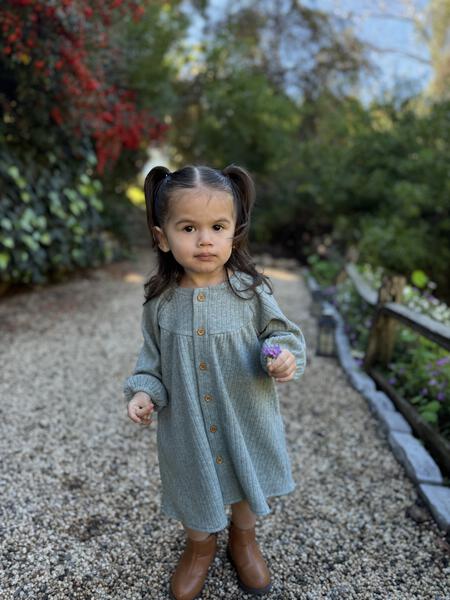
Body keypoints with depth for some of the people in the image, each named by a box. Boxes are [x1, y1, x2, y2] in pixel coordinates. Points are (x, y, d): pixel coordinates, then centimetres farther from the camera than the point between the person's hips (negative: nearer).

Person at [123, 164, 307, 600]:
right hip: (187, 424, 1)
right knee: (194, 486, 22)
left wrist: (285, 357, -26)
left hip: (246, 418, 0)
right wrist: (144, 391, -13)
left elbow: (281, 331, -6)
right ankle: (199, 546, 55)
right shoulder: (161, 301, -11)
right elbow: (152, 356, 2)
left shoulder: (251, 291, -16)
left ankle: (243, 540, 57)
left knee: (247, 485, 23)